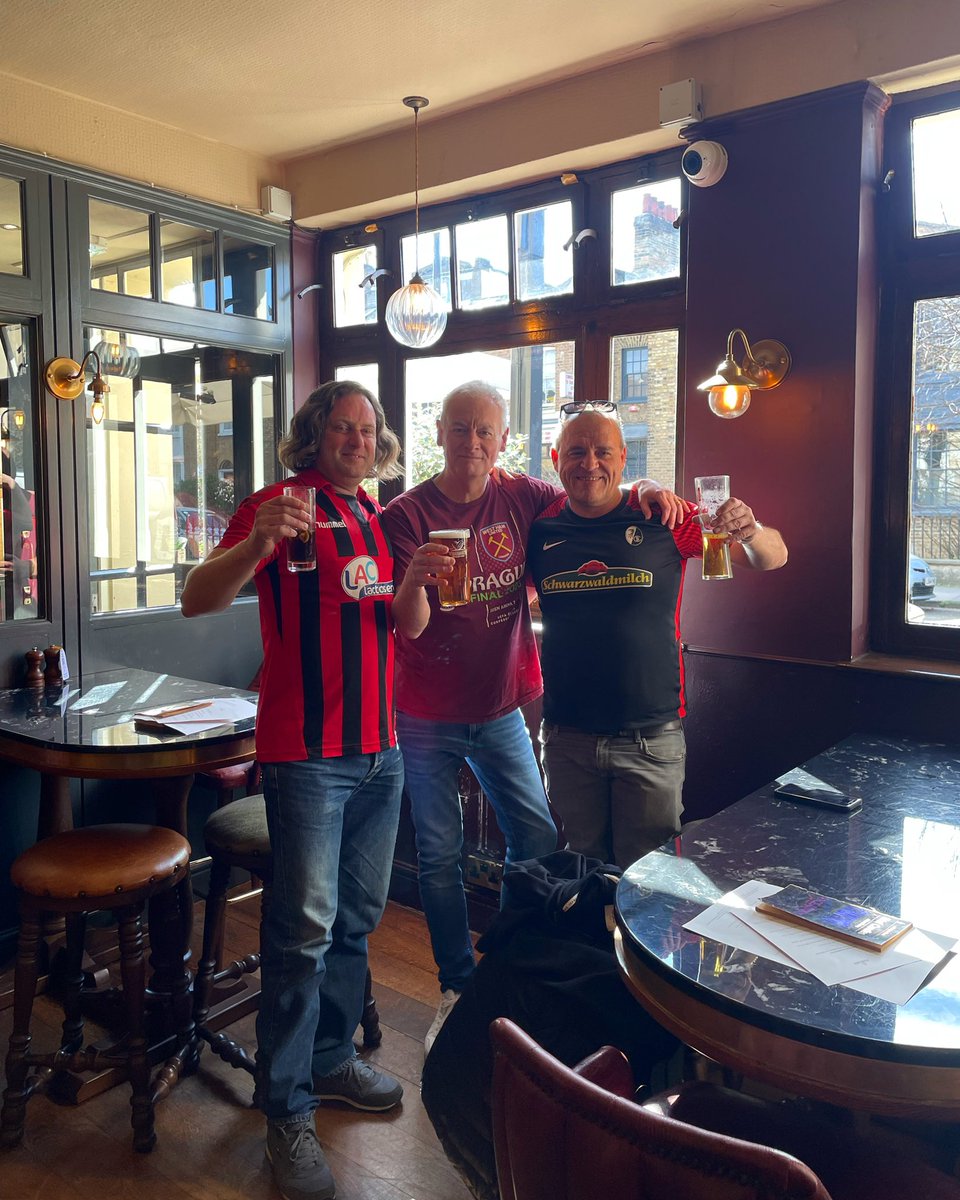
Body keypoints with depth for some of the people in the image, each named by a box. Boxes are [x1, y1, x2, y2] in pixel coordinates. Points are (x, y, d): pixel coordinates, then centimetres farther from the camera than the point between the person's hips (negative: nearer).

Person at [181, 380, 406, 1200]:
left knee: (357, 917, 15)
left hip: (379, 747, 7)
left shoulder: (380, 518, 14)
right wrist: (258, 542, -33)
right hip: (307, 749, -7)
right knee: (306, 926, -5)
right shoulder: (280, 508, -6)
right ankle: (288, 1111, 10)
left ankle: (331, 1057, 33)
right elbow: (197, 601, -17)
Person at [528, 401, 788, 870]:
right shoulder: (541, 528, 1)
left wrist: (748, 530, -24)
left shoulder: (663, 519, -4)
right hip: (567, 738, 2)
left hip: (651, 739, -2)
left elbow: (772, 559, -2)